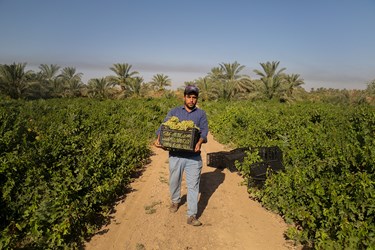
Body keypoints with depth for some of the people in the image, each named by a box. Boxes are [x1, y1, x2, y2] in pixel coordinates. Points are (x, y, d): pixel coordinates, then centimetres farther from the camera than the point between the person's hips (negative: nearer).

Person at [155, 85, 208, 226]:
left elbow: (204, 130, -5)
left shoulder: (201, 114, 7)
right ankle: (175, 201, 45)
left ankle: (192, 216, 9)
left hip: (193, 156, -1)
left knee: (193, 185, 0)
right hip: (175, 154, 1)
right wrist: (159, 138, -21)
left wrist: (200, 142, -26)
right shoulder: (174, 112, 8)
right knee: (174, 181, 17)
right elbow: (164, 127, -1)